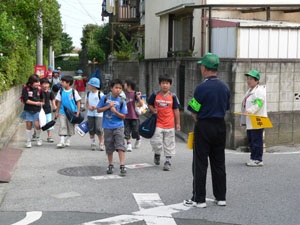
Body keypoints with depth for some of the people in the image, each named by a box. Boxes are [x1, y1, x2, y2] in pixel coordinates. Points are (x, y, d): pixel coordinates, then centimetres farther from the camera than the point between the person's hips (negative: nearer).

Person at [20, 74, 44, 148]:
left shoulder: (39, 88, -2)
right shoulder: (26, 89, -11)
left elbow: (41, 98, 13)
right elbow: (26, 100, -14)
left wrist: (41, 103, -3)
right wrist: (36, 103, -17)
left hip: (37, 111, 1)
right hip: (28, 110, -1)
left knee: (37, 125, -6)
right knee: (29, 126, 6)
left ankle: (38, 137, 23)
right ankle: (28, 141, 21)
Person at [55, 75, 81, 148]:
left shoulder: (74, 92, -7)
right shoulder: (61, 91, 1)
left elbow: (78, 102, -2)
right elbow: (59, 102, 8)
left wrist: (78, 111, -7)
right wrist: (57, 112, 8)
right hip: (62, 112, 1)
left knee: (70, 127, 10)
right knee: (62, 126, -8)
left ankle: (68, 139, 27)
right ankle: (62, 141, -10)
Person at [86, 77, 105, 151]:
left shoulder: (100, 94, -8)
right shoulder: (88, 93, 9)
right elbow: (87, 102, 13)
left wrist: (96, 107, -19)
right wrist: (88, 107, -8)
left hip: (98, 114, -5)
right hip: (90, 114, 5)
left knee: (99, 129, -8)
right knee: (91, 129, 6)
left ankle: (101, 143, 4)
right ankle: (93, 143, 19)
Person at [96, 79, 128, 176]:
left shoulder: (121, 101, -3)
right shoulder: (105, 98, -1)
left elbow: (123, 116, -3)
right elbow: (98, 110, 1)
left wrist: (115, 111, -19)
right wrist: (108, 106, -12)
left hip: (118, 126, -1)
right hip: (107, 127, 1)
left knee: (120, 146, -10)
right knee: (109, 147, 11)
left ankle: (122, 166, -9)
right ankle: (110, 165, 26)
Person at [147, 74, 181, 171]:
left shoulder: (173, 96, 0)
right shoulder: (155, 95, 0)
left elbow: (176, 110, 5)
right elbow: (149, 104, 15)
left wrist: (178, 123, 4)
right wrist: (153, 110, -6)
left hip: (170, 125, 0)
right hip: (158, 123, 0)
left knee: (169, 144, 5)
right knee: (156, 142, -5)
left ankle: (167, 162, 15)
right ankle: (157, 154, 26)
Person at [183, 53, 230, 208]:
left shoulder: (202, 88, -15)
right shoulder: (225, 87, 4)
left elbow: (194, 112, -10)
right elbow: (225, 109, 11)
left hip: (204, 127, -6)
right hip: (220, 126, 6)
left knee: (200, 164, 1)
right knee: (219, 163, 13)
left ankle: (199, 199, 5)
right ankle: (221, 197, 18)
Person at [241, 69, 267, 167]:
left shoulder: (260, 90, -8)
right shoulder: (250, 90, 22)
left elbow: (259, 103, -20)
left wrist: (250, 111, -31)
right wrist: (243, 120, 22)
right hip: (250, 122, 10)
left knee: (256, 140, -8)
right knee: (251, 140, 12)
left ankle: (258, 160, -4)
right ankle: (253, 159, 19)